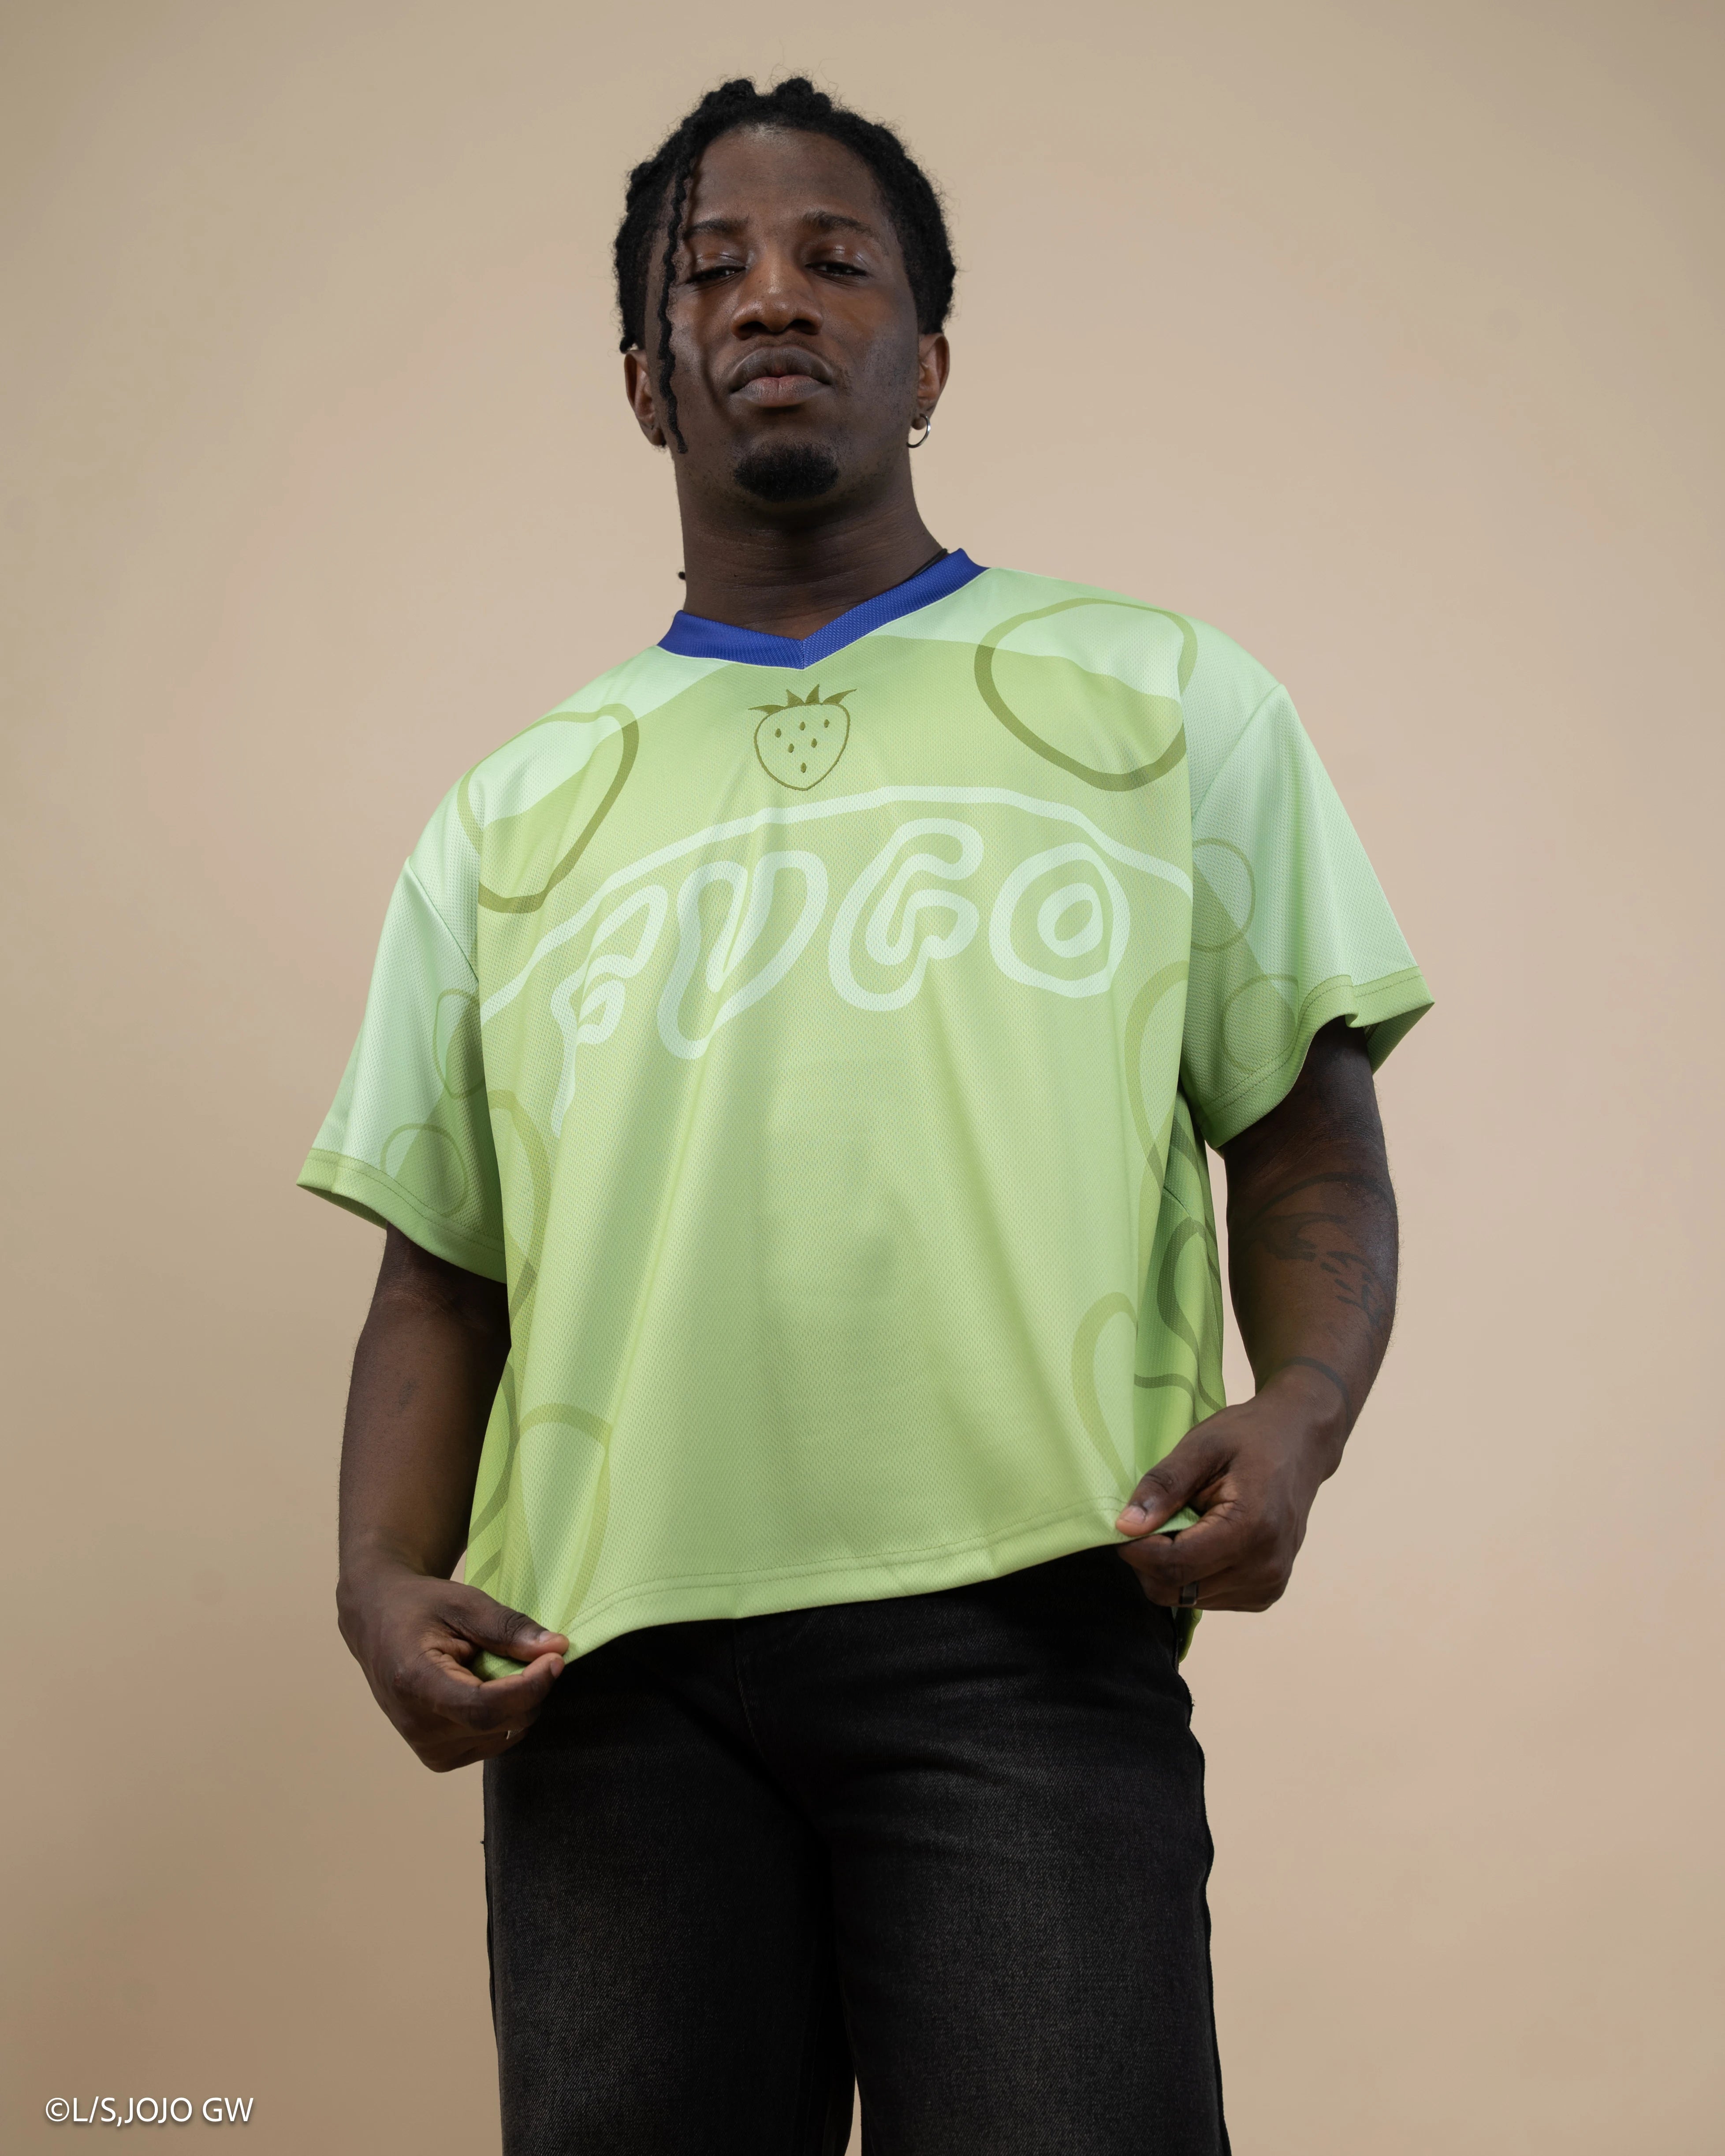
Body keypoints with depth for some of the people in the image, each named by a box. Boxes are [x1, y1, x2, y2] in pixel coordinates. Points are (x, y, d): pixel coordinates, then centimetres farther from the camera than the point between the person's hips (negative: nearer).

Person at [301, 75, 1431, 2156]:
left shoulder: (1168, 706, 13)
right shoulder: (506, 820, 17)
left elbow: (1307, 1147, 9)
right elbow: (441, 1265, 17)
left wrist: (1300, 1409, -11)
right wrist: (384, 1572, -1)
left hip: (1024, 1628, -2)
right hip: (613, 1668, 2)